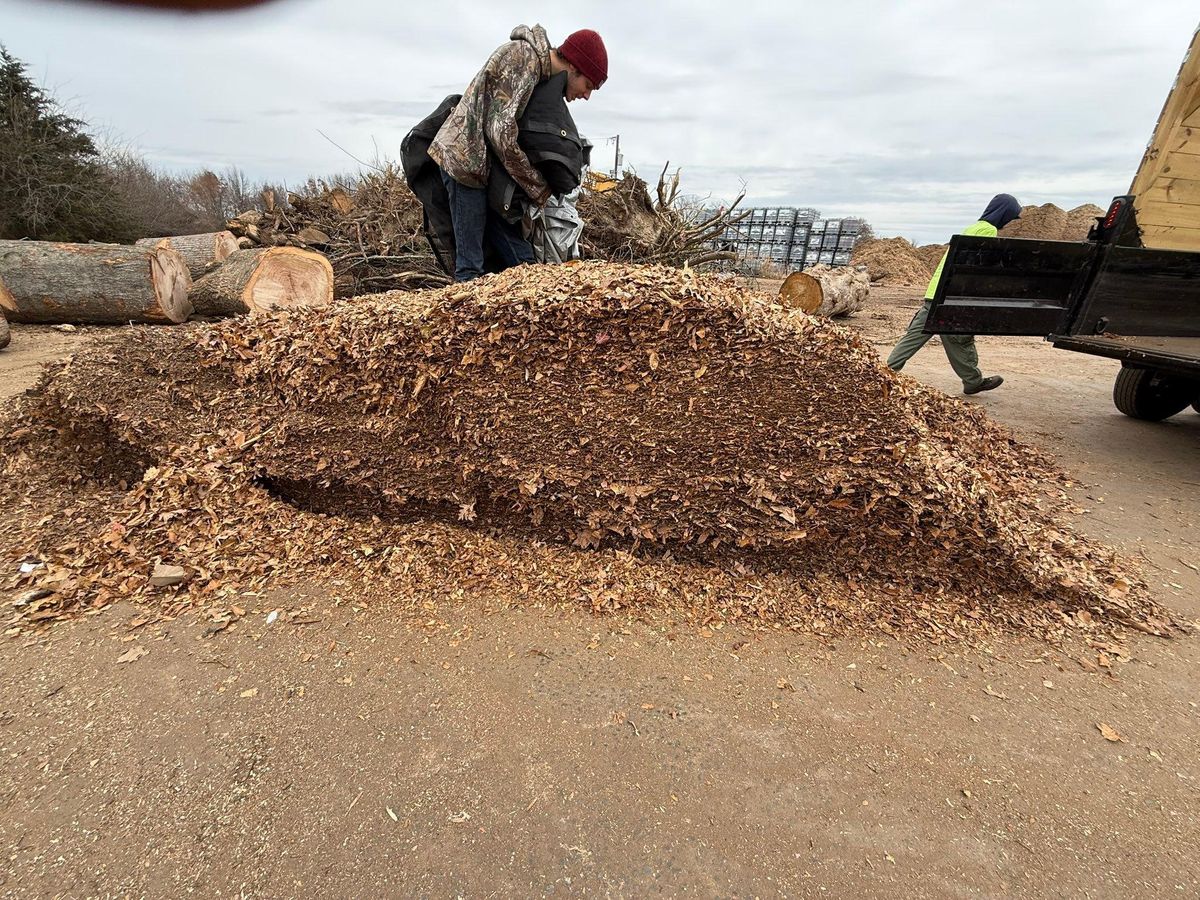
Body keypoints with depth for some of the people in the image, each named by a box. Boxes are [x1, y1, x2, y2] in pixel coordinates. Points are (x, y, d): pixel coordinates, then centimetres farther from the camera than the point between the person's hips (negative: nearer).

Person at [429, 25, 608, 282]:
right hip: (465, 159, -9)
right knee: (470, 267, -11)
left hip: (488, 166, 9)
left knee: (521, 261, 2)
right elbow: (502, 132, -21)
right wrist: (539, 188, -13)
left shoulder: (537, 68, 15)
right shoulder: (521, 55, -14)